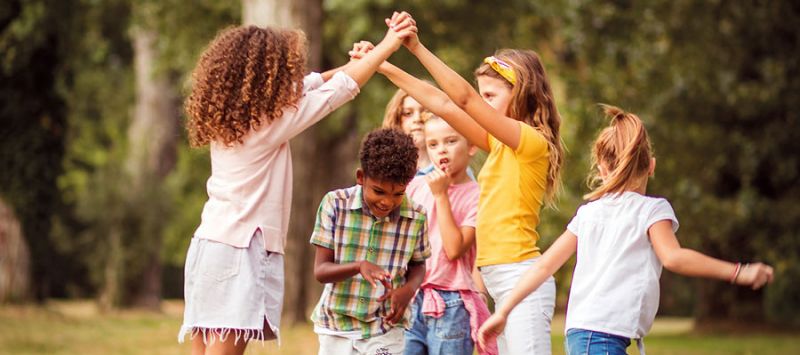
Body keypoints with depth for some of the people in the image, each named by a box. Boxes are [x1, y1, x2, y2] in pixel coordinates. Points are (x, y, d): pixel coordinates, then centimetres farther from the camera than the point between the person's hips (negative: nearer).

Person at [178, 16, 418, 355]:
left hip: (209, 243, 8)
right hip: (240, 250, -8)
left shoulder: (225, 116, 10)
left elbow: (302, 87, 21)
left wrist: (357, 62, 24)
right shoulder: (270, 122, -11)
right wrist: (387, 45, 3)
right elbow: (341, 89, -6)